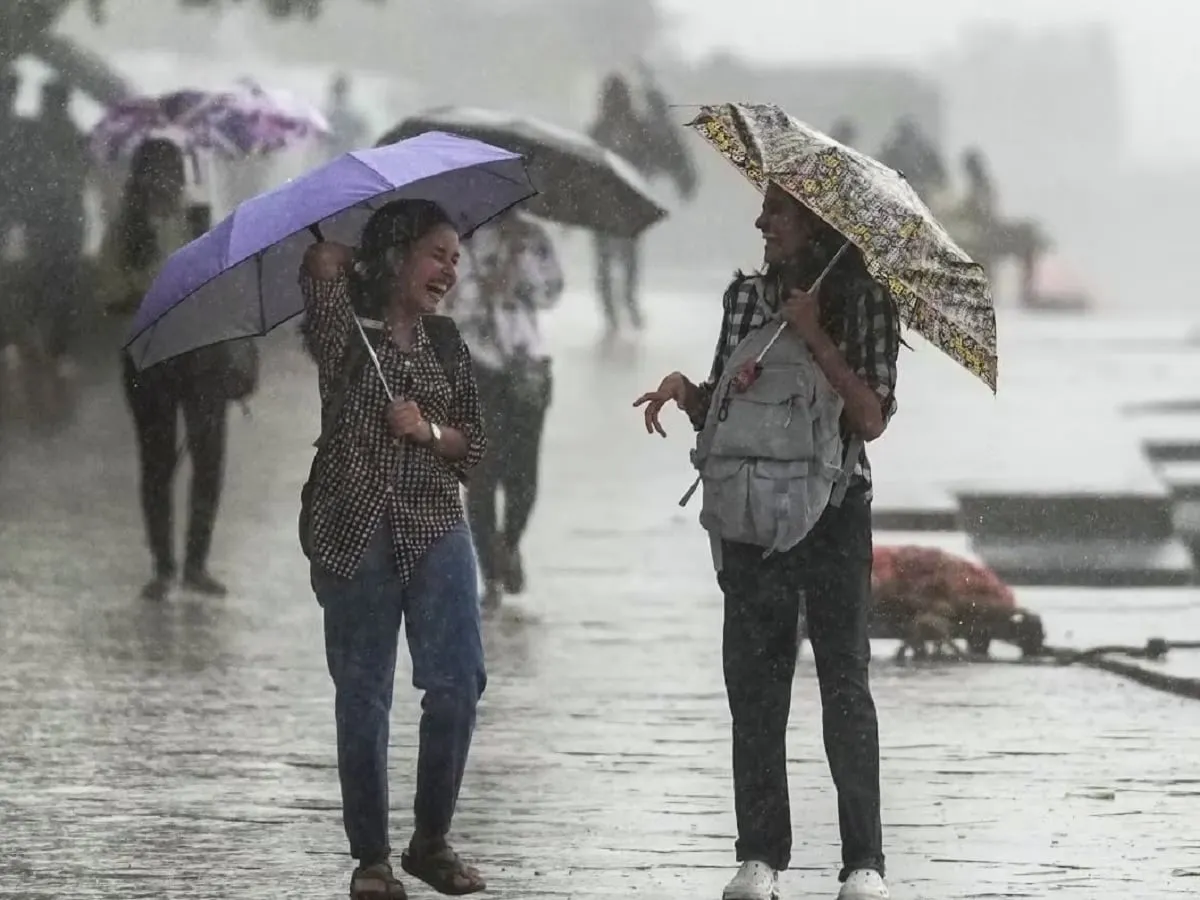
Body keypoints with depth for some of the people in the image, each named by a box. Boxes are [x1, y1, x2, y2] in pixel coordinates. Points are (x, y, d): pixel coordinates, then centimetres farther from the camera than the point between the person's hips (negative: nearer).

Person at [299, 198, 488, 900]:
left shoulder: (448, 346, 12)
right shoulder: (347, 323, 0)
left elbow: (474, 447, 13)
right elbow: (323, 262, -18)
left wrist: (430, 432, -6)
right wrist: (337, 259, 3)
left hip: (435, 527, 4)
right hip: (353, 527, -4)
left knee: (458, 684, -5)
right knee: (364, 693, 1)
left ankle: (432, 842, 10)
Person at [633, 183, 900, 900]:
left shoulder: (865, 302, -3)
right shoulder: (747, 296, 10)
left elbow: (871, 419, -11)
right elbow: (720, 411, 14)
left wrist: (814, 337, -16)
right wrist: (685, 389, -6)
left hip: (835, 516, -4)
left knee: (846, 684, -6)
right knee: (754, 686, 3)